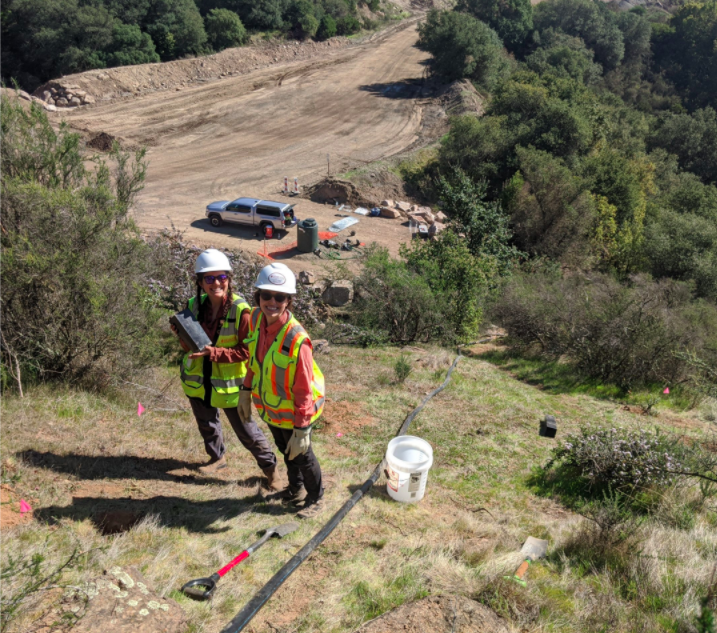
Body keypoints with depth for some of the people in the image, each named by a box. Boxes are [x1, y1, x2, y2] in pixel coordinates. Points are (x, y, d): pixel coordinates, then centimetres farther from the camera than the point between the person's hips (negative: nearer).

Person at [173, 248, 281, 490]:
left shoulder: (240, 310, -22)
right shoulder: (195, 306, -5)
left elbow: (247, 350, -20)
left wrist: (214, 352, -30)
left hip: (229, 383, -5)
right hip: (198, 381, 5)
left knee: (246, 430, 8)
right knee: (206, 424, 26)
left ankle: (270, 467, 30)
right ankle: (217, 457, 53)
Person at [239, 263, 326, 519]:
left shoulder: (297, 340, -35)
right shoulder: (256, 318, -15)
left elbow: (304, 390, -28)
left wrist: (301, 430, -23)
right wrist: (246, 391, 8)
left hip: (293, 412, -6)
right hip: (269, 406, 7)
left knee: (301, 455, 17)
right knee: (284, 449, 29)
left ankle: (316, 498, 46)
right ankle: (296, 488, 57)